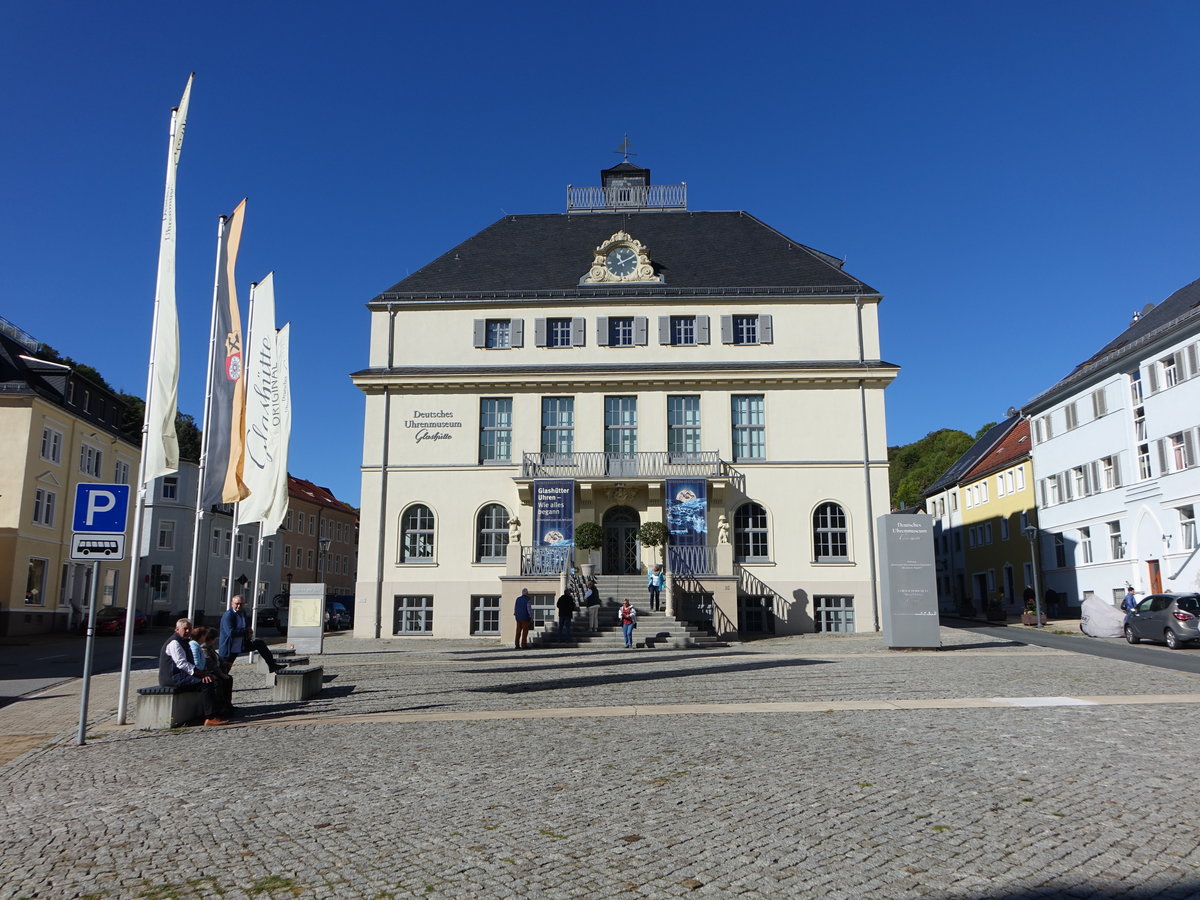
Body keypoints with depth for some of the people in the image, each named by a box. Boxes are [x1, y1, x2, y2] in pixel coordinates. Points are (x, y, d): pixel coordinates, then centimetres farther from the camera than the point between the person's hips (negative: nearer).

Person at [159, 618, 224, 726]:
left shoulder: (183, 642, 20)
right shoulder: (174, 642, -13)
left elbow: (188, 662, 22)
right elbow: (181, 663, -24)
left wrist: (202, 673, 5)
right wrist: (201, 673, -25)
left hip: (179, 675, 10)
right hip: (171, 677, -10)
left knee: (210, 680, 3)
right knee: (205, 683, -22)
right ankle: (211, 717, -25)